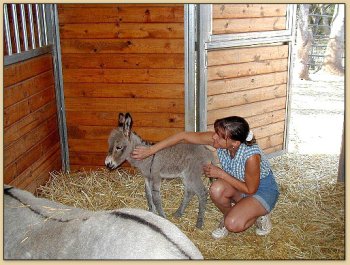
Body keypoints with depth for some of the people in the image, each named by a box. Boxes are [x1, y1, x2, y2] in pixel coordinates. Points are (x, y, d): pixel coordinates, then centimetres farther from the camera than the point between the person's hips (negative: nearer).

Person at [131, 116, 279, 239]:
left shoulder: (251, 156, -38)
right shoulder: (216, 139, -24)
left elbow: (250, 189, -23)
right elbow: (184, 136, -22)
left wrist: (221, 174, -25)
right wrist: (150, 150, -24)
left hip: (263, 189, -5)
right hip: (237, 182, 5)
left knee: (233, 224, -26)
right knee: (216, 189, -29)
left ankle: (260, 215, 6)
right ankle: (229, 214, 4)